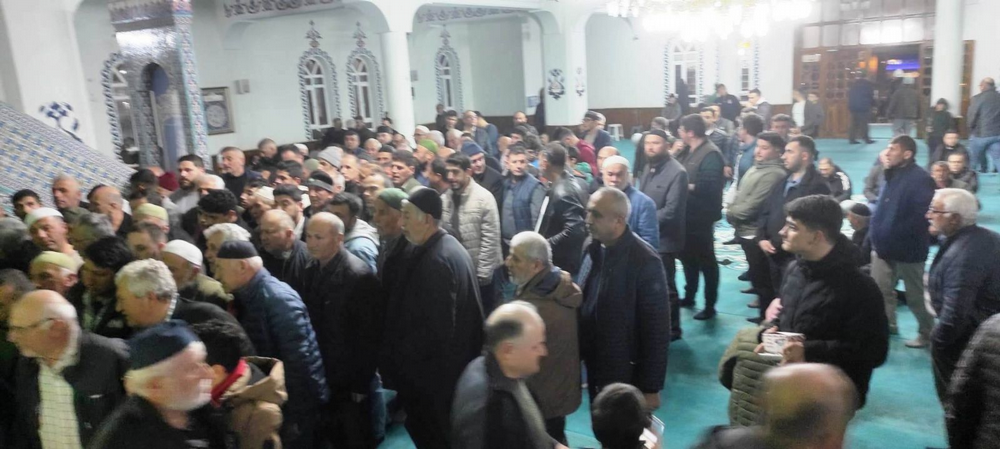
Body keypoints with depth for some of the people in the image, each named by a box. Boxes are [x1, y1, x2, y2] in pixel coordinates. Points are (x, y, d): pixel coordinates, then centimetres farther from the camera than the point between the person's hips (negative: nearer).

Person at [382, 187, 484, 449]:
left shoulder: (435, 260, -25)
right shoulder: (449, 246, 6)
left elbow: (435, 327, -27)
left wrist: (397, 358, -15)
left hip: (433, 371, -10)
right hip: (451, 364, 10)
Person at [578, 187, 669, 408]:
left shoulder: (645, 261, -21)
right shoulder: (594, 250, -1)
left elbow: (656, 329, -18)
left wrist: (651, 387, -14)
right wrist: (579, 355, 9)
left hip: (628, 375, -6)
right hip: (595, 370, 6)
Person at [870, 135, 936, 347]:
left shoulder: (921, 179, -16)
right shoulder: (893, 175, 11)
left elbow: (920, 217, -23)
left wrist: (894, 239, -24)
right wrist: (876, 235, 10)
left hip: (907, 249, -8)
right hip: (884, 247, 8)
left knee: (915, 295, 7)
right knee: (881, 290, 14)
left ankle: (927, 332, 25)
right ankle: (886, 326, 30)